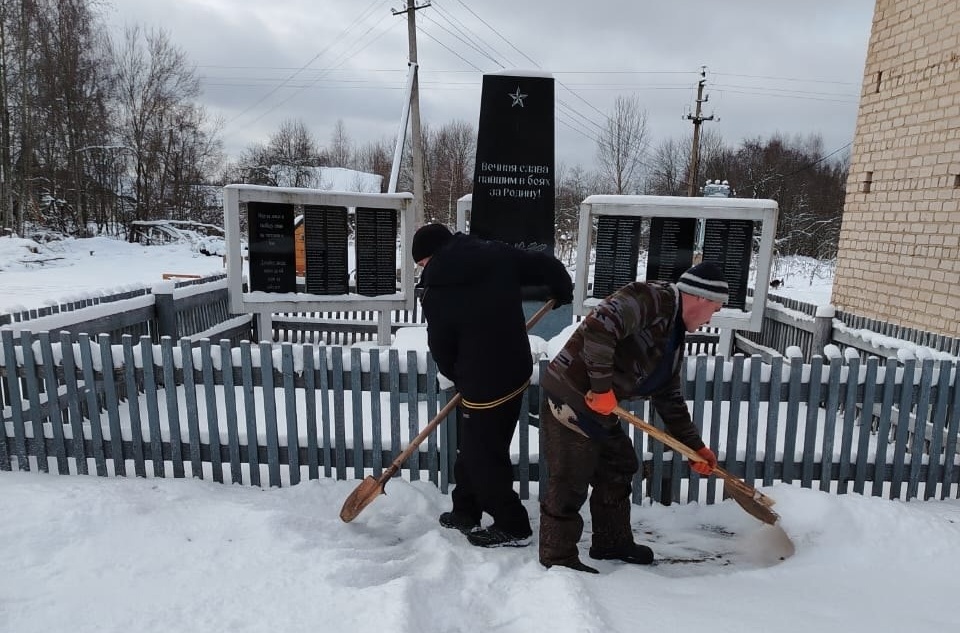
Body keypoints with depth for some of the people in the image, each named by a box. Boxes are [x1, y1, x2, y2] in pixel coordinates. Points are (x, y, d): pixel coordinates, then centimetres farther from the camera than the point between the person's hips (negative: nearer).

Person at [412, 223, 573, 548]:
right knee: (474, 445, 21)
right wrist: (563, 291, 23)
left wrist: (459, 377, 18)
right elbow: (547, 265, 2)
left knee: (484, 456, 10)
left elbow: (441, 349, -2)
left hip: (483, 384, -7)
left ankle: (513, 527, 23)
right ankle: (465, 511, 37)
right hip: (516, 371, 7)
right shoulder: (497, 253, -3)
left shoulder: (436, 292, -13)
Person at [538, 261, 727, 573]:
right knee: (570, 484, -2)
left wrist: (695, 446, 21)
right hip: (570, 398, -10)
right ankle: (558, 557, 16)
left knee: (619, 468, 20)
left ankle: (613, 542, 38)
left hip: (600, 405, 10)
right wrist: (602, 386, -25)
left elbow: (669, 398, 21)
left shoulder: (674, 337, 16)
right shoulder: (649, 298, -16)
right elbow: (598, 328, -31)